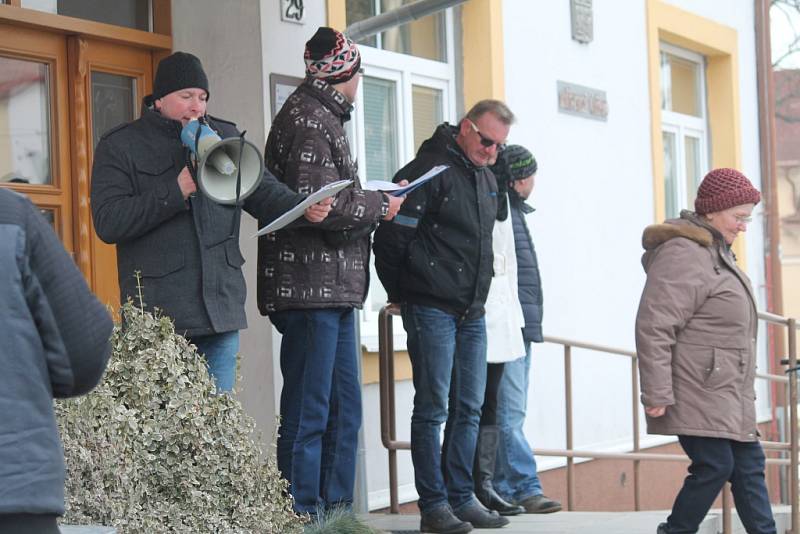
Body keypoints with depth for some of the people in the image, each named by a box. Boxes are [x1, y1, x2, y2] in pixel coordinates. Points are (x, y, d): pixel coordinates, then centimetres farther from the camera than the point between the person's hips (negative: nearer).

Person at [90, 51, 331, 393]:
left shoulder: (225, 136, 17)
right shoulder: (119, 147, 4)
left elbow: (264, 192, 13)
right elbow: (107, 223, -8)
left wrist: (304, 209, -9)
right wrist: (176, 192, -15)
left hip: (221, 309, 4)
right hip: (159, 314, -4)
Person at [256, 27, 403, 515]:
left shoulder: (323, 117, 21)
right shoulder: (309, 121, -13)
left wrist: (375, 201, 9)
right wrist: (379, 205, -8)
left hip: (335, 290, 11)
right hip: (310, 289, -11)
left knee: (345, 410, 14)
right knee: (308, 413, -6)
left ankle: (336, 512, 21)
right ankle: (303, 517, 0)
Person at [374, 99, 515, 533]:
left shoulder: (488, 180, 15)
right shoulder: (431, 169, -12)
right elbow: (391, 236, -13)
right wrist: (400, 295, -3)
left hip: (472, 313, 8)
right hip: (431, 310, -8)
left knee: (469, 408, 9)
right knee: (432, 408, -4)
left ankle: (461, 498, 17)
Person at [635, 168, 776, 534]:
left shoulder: (714, 250, 18)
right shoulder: (683, 255, -17)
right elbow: (653, 327, -22)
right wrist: (657, 394, -23)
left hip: (727, 394, 10)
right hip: (698, 396, -10)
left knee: (748, 464, 10)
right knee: (714, 466, -12)